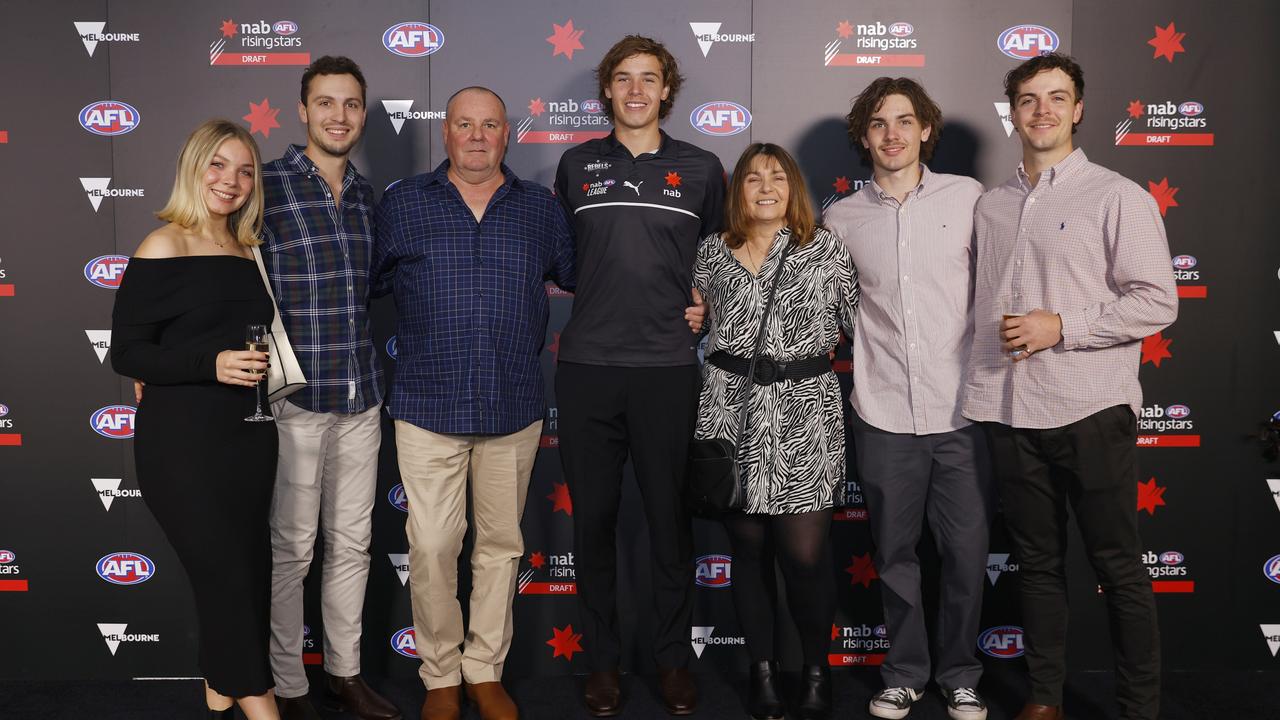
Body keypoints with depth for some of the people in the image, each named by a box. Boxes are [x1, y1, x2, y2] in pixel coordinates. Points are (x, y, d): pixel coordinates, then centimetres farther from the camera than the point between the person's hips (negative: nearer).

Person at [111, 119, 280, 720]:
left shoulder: (248, 251, 11)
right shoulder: (164, 248, -7)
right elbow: (126, 353, -10)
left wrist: (261, 367, 7)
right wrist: (212, 365, -21)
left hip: (248, 437, 6)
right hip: (183, 443, -6)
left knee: (246, 576, 11)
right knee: (228, 576, -4)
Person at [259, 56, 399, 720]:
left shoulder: (366, 195, 11)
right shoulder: (265, 188, -7)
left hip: (361, 397, 6)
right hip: (293, 396, -5)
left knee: (352, 541, 13)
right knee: (292, 547, 4)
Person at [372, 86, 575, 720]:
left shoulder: (542, 209, 8)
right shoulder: (402, 205, 5)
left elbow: (578, 277, 17)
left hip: (515, 409, 2)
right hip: (429, 407, -1)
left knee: (501, 544, 10)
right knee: (431, 548, 0)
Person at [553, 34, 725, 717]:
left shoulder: (700, 168, 7)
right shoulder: (577, 164, 9)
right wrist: (586, 297, 9)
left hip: (668, 366, -1)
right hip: (586, 366, 1)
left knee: (670, 516, 6)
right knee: (593, 517, 7)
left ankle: (673, 660, 21)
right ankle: (602, 660, 21)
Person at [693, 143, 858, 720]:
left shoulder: (826, 249, 5)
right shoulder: (712, 251, 10)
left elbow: (860, 323, 6)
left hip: (804, 414, -2)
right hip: (732, 412, 2)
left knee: (805, 553, -5)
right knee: (747, 548, 7)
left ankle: (817, 670, 16)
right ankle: (762, 669, 22)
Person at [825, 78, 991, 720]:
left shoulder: (968, 197, 2)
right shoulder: (841, 220, 6)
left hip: (961, 409, -1)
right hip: (883, 414, 1)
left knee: (966, 552, 6)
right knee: (894, 554, 10)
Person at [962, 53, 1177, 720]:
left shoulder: (1118, 196, -2)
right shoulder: (991, 205, 13)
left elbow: (1158, 302, -8)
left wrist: (1061, 326, -14)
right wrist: (976, 385, 13)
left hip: (1091, 412, -4)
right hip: (1010, 413, 5)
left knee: (1118, 567, 4)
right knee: (1037, 561, 13)